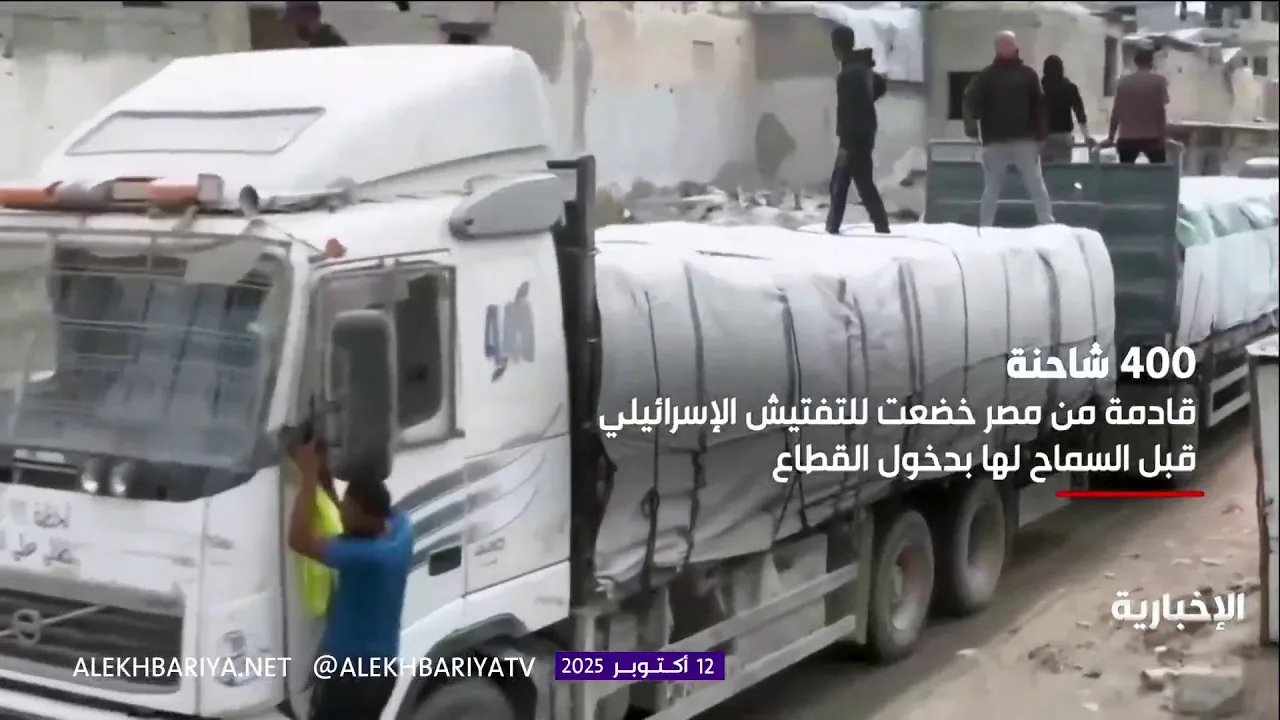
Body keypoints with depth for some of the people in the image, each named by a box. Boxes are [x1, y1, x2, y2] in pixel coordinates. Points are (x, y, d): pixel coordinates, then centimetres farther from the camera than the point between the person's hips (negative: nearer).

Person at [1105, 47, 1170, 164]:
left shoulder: (1123, 82, 7)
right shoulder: (1159, 80, -1)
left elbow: (1116, 112, 7)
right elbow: (1160, 110, -7)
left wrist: (1111, 137, 13)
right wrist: (1163, 135, -2)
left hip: (1127, 138, 2)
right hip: (1152, 137, -2)